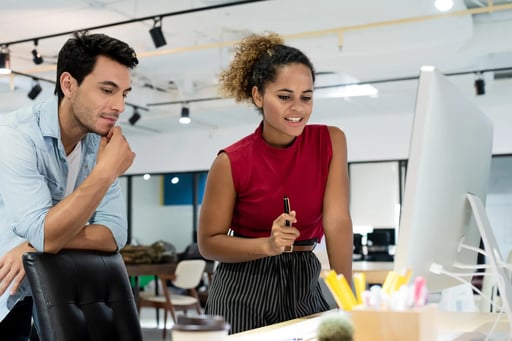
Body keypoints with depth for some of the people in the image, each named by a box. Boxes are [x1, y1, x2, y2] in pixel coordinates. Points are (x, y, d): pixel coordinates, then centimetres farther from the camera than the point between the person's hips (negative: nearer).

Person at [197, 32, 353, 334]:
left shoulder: (330, 141, -5)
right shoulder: (231, 162, -12)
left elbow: (337, 221, -11)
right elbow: (208, 243, -6)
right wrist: (267, 245, -21)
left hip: (304, 284, 2)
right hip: (243, 290, -2)